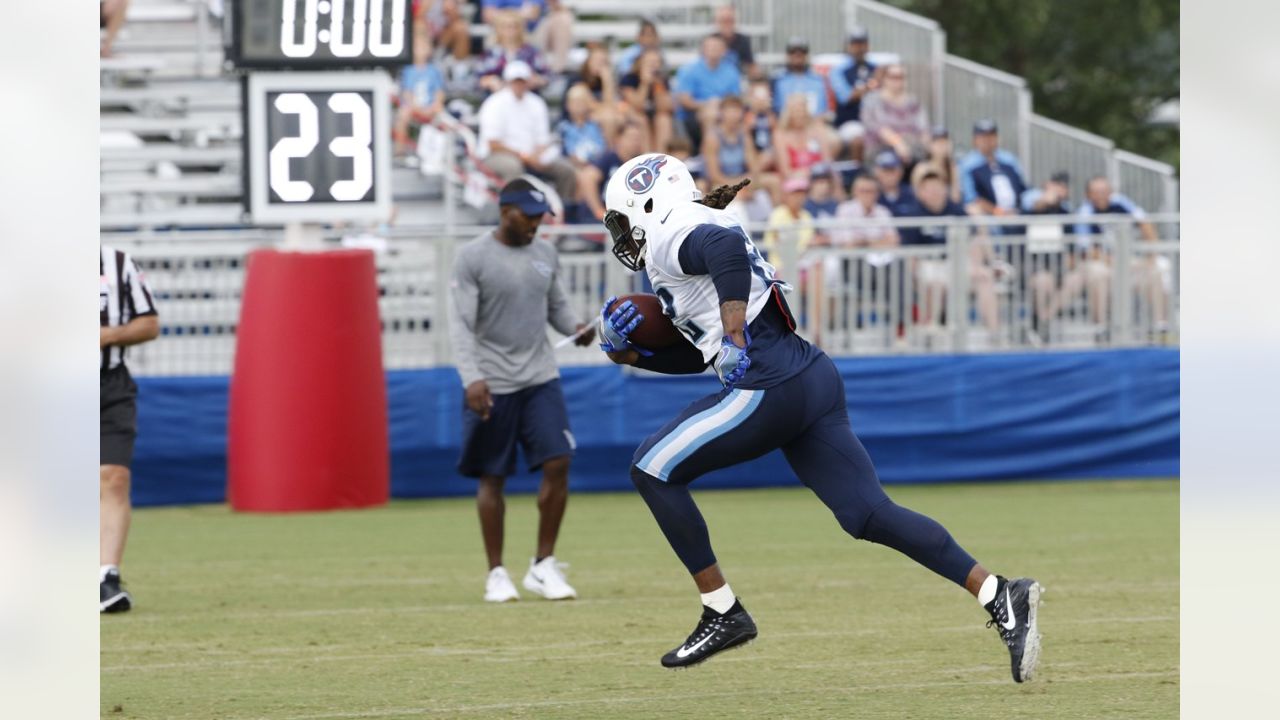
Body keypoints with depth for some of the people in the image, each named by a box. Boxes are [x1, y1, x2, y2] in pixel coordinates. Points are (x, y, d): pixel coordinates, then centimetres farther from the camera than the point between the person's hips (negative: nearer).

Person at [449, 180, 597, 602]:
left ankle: (543, 566, 4)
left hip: (540, 378, 4)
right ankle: (496, 574, 11)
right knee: (492, 478, 2)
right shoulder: (473, 258, -8)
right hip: (491, 386, -4)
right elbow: (461, 324, -13)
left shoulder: (545, 254, 8)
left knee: (558, 464, -7)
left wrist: (576, 328, -4)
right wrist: (472, 377, -25)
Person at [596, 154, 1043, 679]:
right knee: (869, 516, 4)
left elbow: (725, 243, -27)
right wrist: (638, 353, 20)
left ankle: (722, 613, 4)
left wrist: (734, 331, -28)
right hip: (814, 380, 10)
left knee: (653, 468, 3)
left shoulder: (670, 237, -3)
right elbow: (700, 354, 31)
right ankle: (1001, 596, -6)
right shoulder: (692, 238, 27)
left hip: (770, 389, -10)